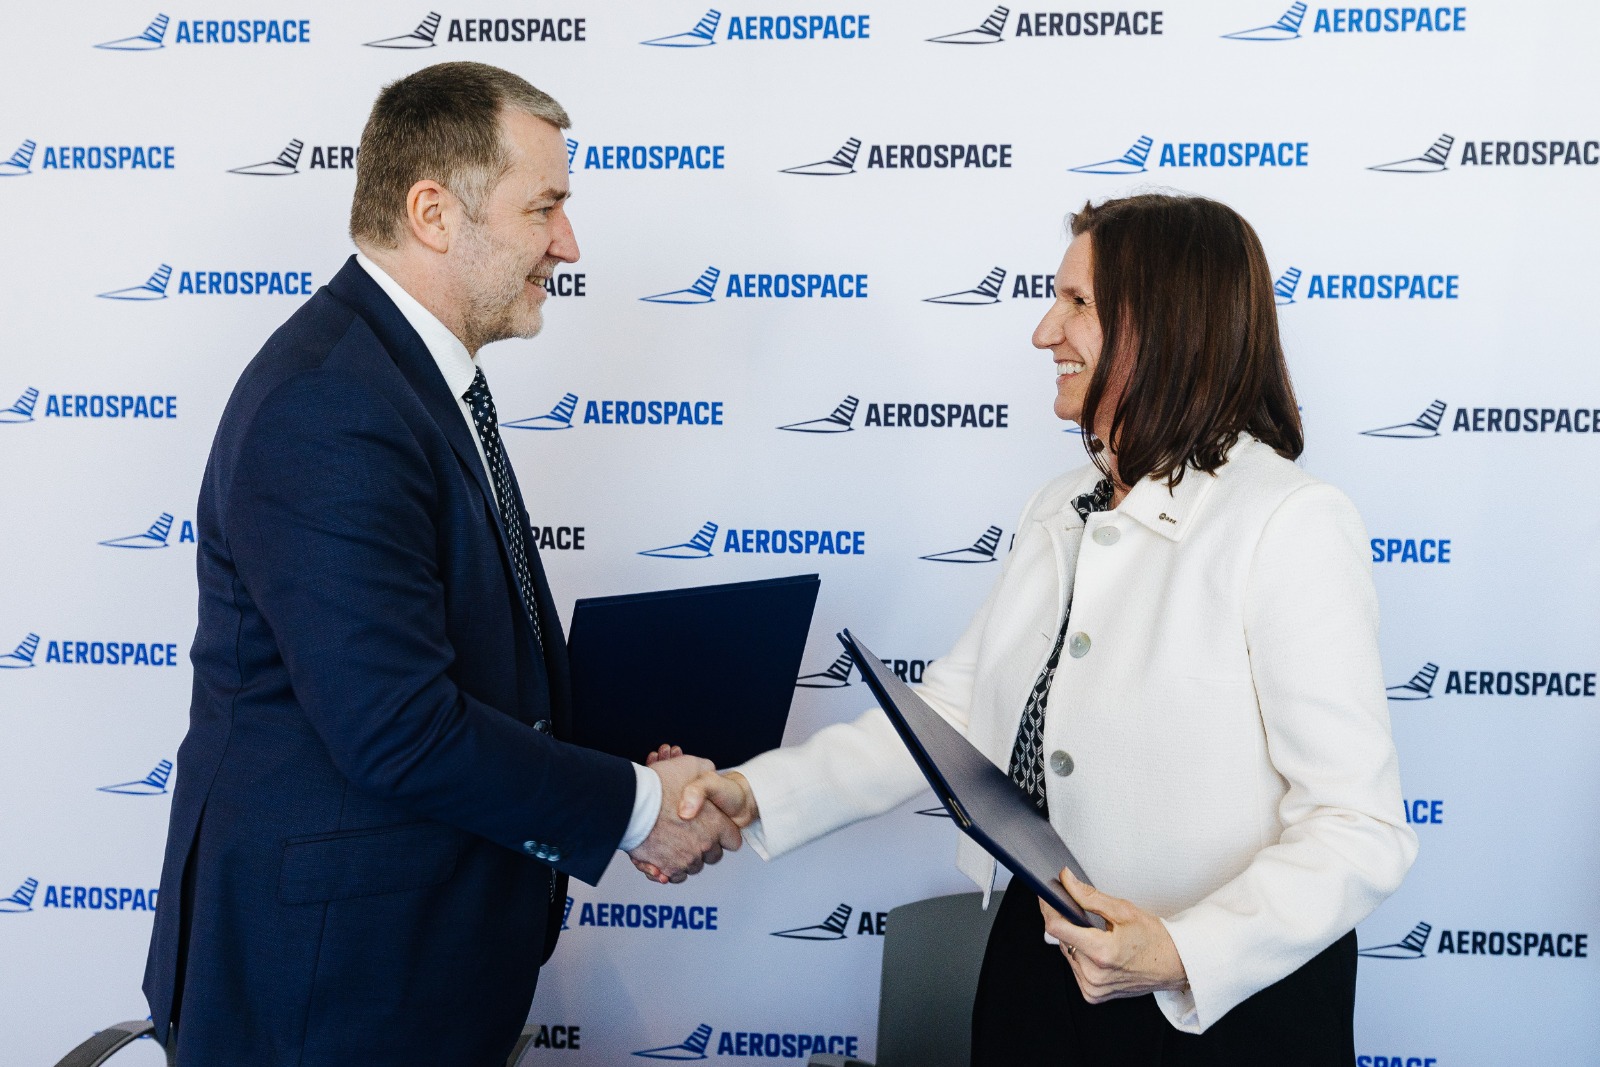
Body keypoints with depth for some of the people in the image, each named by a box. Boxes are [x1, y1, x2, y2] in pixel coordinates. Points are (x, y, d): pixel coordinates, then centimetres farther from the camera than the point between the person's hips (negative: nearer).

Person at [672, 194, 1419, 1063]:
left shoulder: (1293, 526, -16)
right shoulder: (1059, 513, 9)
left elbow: (1360, 832, -19)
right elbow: (952, 711, 7)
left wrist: (1181, 955, -31)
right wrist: (760, 794, -2)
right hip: (1035, 965, 7)